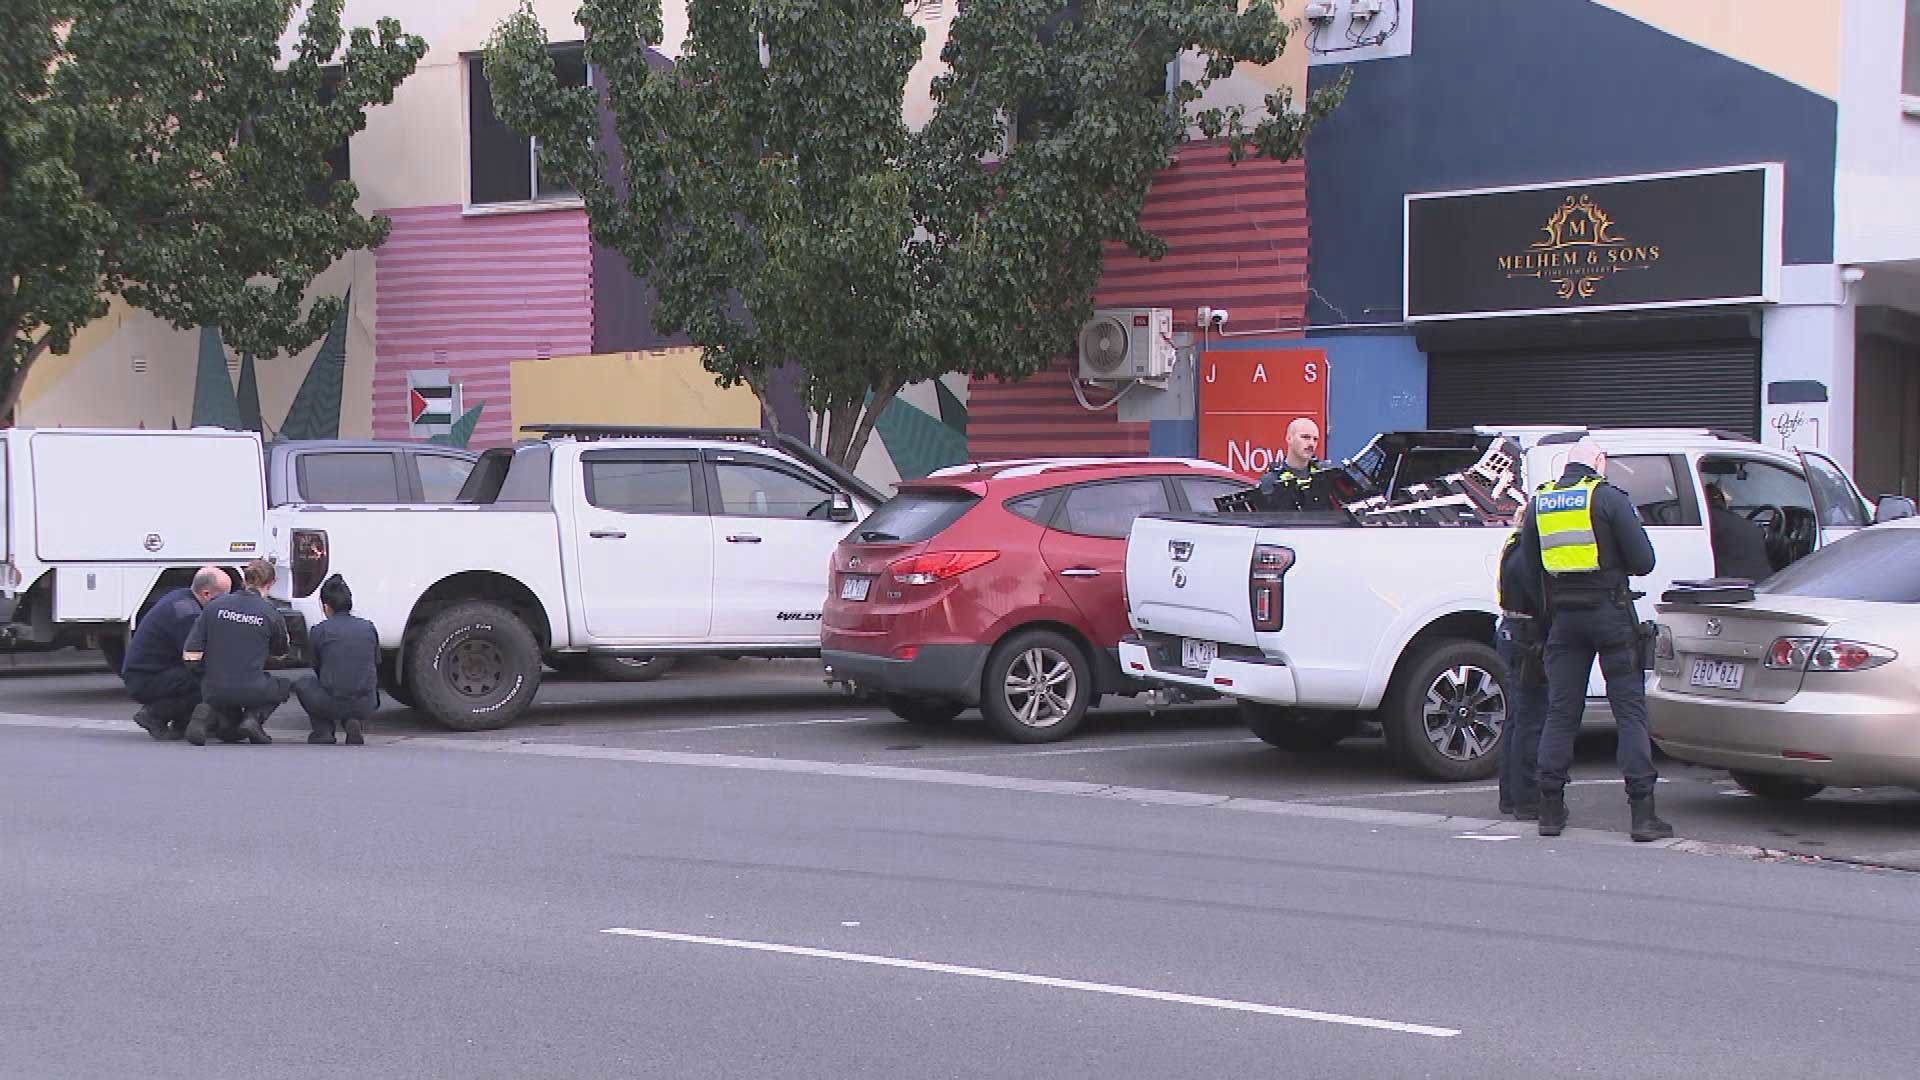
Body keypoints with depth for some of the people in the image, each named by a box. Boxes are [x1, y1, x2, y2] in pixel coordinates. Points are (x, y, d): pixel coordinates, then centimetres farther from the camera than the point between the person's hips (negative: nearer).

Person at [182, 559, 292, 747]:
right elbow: (281, 652, 14)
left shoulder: (215, 606, 0)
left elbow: (191, 655, -2)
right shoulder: (271, 613, -5)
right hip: (251, 691, -3)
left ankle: (209, 715, -3)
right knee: (283, 687, 31)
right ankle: (254, 717, 1)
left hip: (213, 691, 3)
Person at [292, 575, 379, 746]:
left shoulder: (319, 631, -1)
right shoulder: (368, 628, 8)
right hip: (365, 706, 3)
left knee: (303, 684, 29)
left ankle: (323, 733, 13)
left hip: (332, 704, -2)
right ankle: (353, 722, 7)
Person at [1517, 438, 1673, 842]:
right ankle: (1642, 812, -6)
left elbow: (1529, 564, 11)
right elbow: (1643, 561, -7)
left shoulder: (1540, 503, 9)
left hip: (1563, 616, 4)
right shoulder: (1609, 498, -5)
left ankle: (1551, 809, 8)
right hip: (1609, 610, -4)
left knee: (1560, 712, 9)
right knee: (1630, 710, -2)